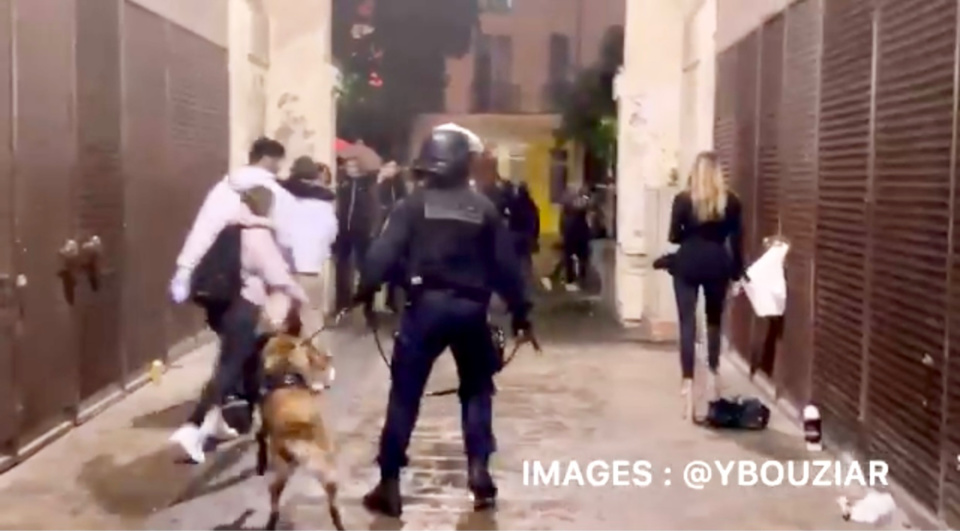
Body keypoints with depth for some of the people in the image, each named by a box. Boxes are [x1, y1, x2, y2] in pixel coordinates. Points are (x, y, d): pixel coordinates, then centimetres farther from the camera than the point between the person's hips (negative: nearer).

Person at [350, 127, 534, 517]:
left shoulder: (414, 204, 1)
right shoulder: (484, 208, 7)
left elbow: (384, 252, -12)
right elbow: (506, 265, 6)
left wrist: (364, 292, -13)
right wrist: (520, 313, 11)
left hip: (427, 305, -2)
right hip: (470, 308, 2)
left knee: (405, 393, 4)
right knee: (477, 390, 19)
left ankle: (389, 482, 4)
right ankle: (478, 468, 8)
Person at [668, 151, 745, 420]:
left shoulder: (683, 199, -4)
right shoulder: (730, 201, 0)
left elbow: (674, 236, -2)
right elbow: (737, 241, 1)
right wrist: (737, 272, 9)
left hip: (687, 265, -2)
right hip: (717, 266, 2)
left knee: (687, 324, -2)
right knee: (714, 320, 20)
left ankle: (688, 383, -9)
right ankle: (713, 375, 29)